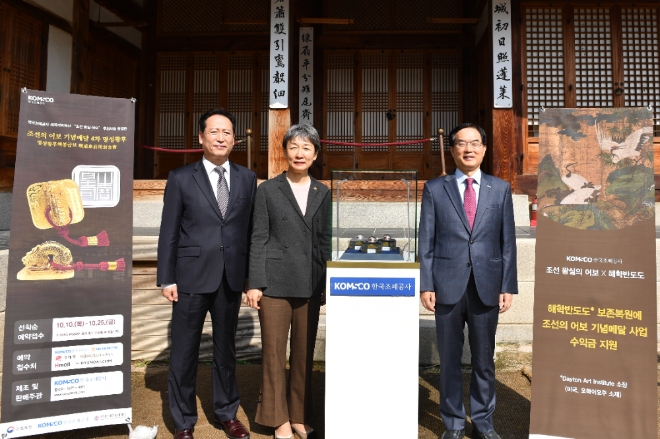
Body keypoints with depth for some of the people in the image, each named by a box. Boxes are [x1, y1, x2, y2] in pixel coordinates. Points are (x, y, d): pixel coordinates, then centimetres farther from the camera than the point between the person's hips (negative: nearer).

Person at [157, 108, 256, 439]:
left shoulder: (247, 179, 6)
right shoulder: (181, 178, 1)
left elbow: (250, 229, 6)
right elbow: (169, 232, -1)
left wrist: (250, 275, 3)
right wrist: (167, 279, -5)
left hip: (231, 279, 2)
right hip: (192, 277, -2)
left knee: (226, 349, 15)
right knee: (184, 352, 8)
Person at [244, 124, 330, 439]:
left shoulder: (322, 193, 9)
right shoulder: (268, 190, 1)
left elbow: (324, 241, 11)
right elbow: (258, 239, -2)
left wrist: (327, 282, 8)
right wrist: (255, 283, -8)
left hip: (310, 284, 3)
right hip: (275, 282, -3)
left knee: (304, 353, 11)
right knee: (274, 353, 6)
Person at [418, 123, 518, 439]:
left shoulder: (500, 189, 7)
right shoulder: (434, 189, 3)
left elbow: (508, 242, 5)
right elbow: (426, 243, 0)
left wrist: (508, 286, 0)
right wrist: (426, 285, -5)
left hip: (486, 287, 1)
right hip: (448, 286, -1)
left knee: (484, 360, 12)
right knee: (449, 360, 10)